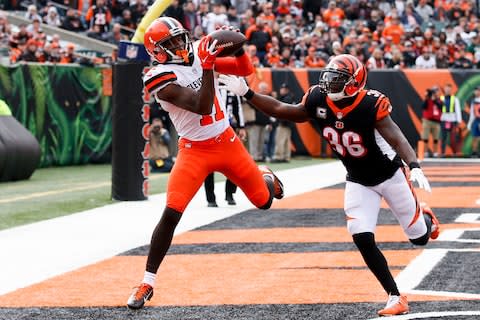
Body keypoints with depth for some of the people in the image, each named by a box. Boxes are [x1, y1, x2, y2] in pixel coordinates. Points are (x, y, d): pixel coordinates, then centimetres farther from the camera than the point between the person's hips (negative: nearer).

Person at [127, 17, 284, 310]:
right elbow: (202, 106, -29)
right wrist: (207, 67, -35)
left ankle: (265, 176, 55)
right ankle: (148, 283, -8)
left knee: (264, 201, 15)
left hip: (227, 141, 5)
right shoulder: (162, 79, -19)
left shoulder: (199, 55, -1)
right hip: (195, 151, -5)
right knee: (171, 214, -16)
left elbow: (245, 70, 3)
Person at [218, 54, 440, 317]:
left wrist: (414, 167, -55)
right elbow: (281, 110, -2)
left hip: (390, 174, -4)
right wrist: (246, 93, -9)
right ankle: (395, 298, -2)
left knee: (419, 237, 8)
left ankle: (424, 217, 48)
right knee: (363, 240, -14)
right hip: (358, 181, 4)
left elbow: (397, 139, -38)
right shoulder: (318, 101, -15)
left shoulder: (370, 105, -30)